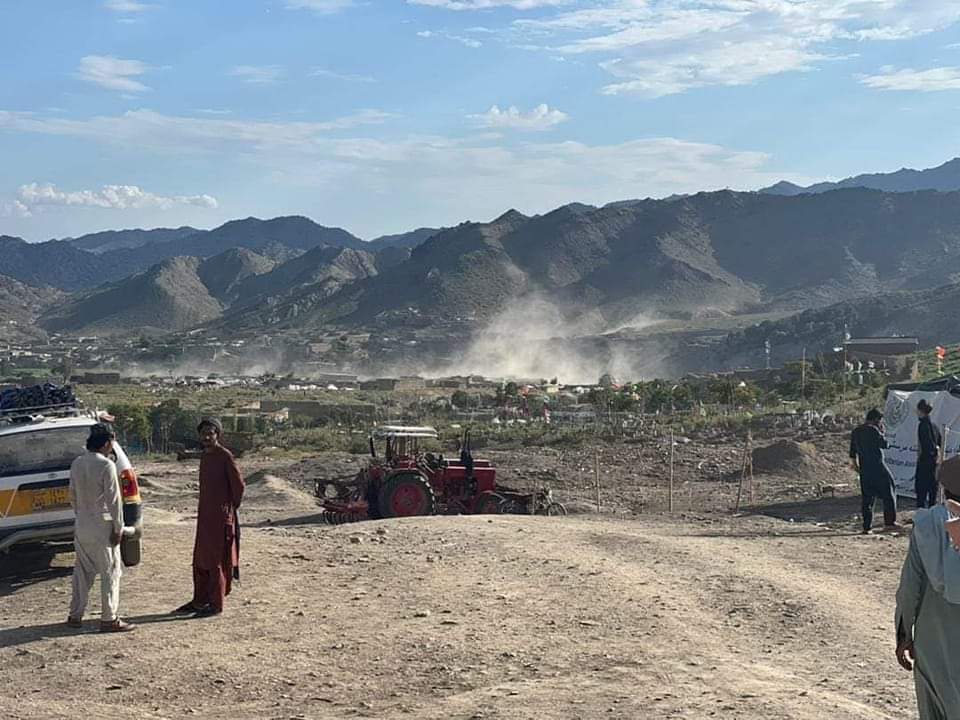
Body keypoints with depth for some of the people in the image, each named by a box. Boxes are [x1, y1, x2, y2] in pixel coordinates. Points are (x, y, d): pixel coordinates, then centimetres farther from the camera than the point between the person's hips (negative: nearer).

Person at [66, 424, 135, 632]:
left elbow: (73, 495, 13)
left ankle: (75, 615, 21)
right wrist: (118, 528, -11)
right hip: (102, 526, -7)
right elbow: (113, 500, -16)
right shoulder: (106, 466, -16)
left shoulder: (77, 464, 5)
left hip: (81, 525, 7)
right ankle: (109, 619, 3)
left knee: (82, 570, 16)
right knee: (110, 571, 1)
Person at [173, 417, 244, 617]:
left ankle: (216, 604, 5)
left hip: (220, 517, -8)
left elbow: (238, 484, -14)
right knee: (200, 560, 13)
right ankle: (200, 601, 23)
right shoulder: (204, 456, 12)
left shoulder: (225, 456, -13)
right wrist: (204, 509, 15)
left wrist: (231, 506, -4)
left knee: (216, 561, -2)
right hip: (204, 515, 8)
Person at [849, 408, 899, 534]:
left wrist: (855, 465, 24)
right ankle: (889, 522, 7)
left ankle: (867, 527, 5)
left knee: (866, 497, 8)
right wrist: (882, 432, 3)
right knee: (888, 493, 7)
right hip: (877, 467, -6)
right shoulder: (873, 430, -11)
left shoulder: (855, 432, 12)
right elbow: (884, 444, -7)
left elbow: (852, 453, 16)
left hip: (864, 468, 7)